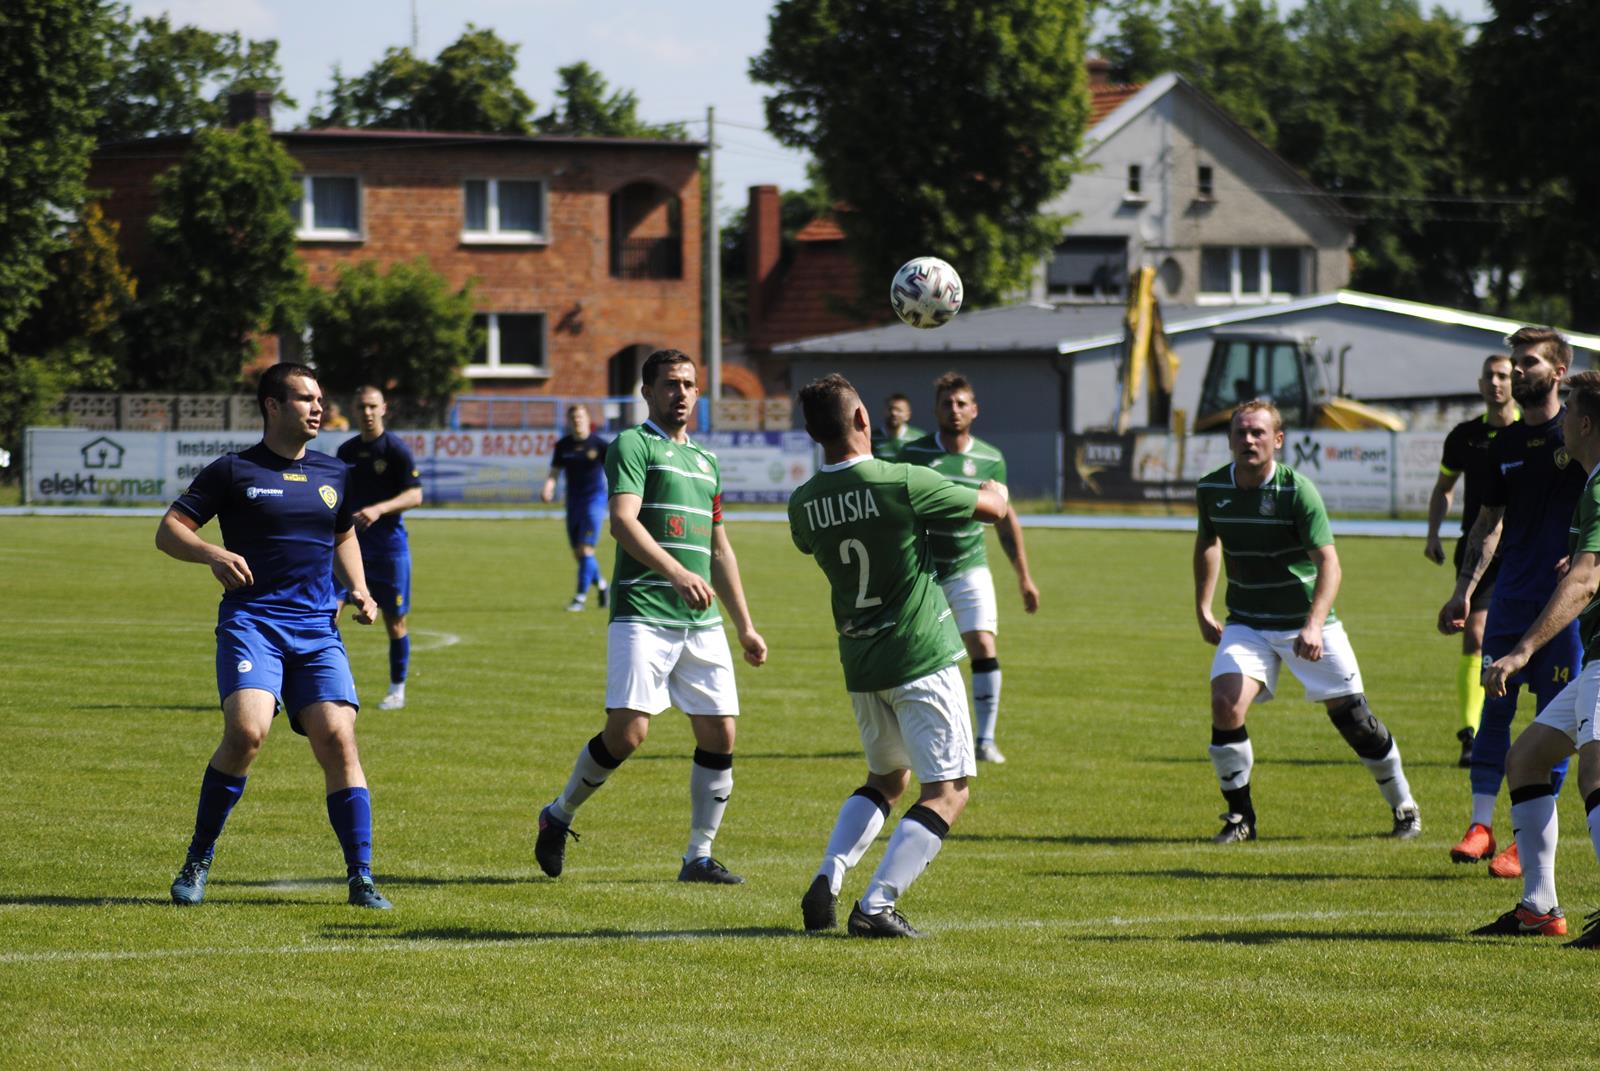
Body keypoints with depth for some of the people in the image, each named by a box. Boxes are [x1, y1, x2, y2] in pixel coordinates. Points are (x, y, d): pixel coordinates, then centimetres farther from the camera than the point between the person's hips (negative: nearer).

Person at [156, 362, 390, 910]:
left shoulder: (333, 474, 15)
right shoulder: (234, 470, 2)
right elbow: (169, 530, 3)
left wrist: (358, 589, 14)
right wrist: (213, 554, -17)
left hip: (317, 628, 4)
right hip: (251, 622, -4)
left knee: (338, 739, -10)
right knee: (246, 731, -23)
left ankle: (361, 878, -5)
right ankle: (198, 860, -5)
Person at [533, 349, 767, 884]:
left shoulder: (706, 461, 22)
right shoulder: (633, 445, -1)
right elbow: (623, 521, -17)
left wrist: (745, 626, 24)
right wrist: (676, 573, -31)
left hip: (702, 621, 7)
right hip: (643, 614, -7)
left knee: (719, 735, -1)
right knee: (627, 731, -14)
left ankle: (699, 857, 9)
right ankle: (558, 816, 10)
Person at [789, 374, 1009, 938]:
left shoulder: (803, 503, -2)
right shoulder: (904, 483, -17)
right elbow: (992, 508, -3)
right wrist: (994, 490, 20)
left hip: (859, 665, 6)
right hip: (921, 659, -6)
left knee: (886, 779, 24)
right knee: (948, 791, -1)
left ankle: (827, 880, 6)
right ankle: (876, 906, -12)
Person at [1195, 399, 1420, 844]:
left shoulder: (1297, 491, -19)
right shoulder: (1211, 489, -4)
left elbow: (1329, 562, -25)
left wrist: (1314, 625, -38)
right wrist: (1202, 611, 14)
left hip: (1306, 624, -3)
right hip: (1247, 624, 3)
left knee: (1351, 716, 0)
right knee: (1225, 703, -20)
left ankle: (1404, 807, 22)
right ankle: (1240, 816, -5)